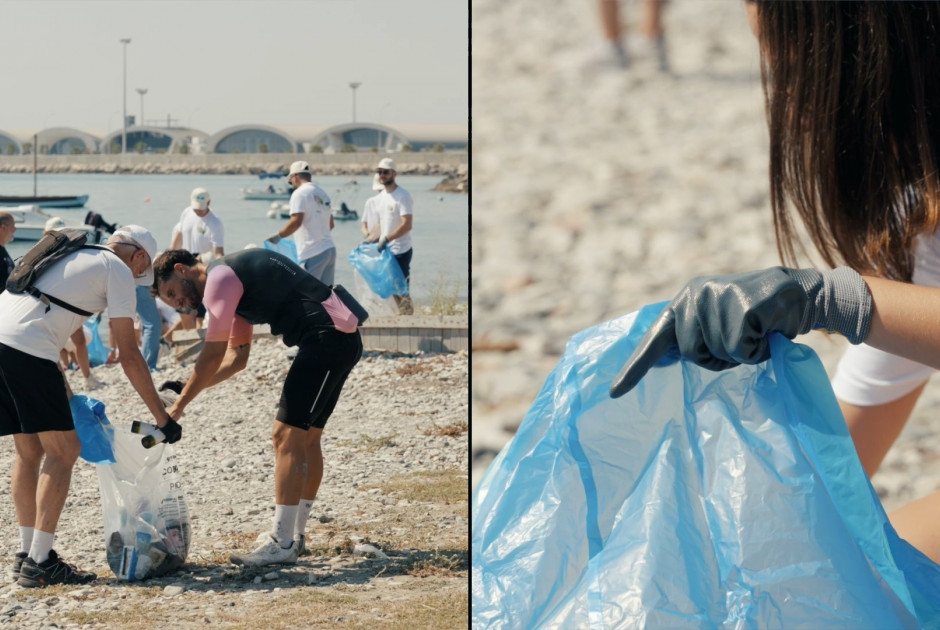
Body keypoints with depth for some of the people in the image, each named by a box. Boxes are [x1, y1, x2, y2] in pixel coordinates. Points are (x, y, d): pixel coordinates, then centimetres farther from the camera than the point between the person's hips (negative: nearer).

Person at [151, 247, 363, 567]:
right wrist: (190, 386, 12)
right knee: (306, 438, 15)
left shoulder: (219, 278, -8)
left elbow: (213, 354, -12)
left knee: (287, 436, -10)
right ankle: (294, 535, 21)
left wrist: (179, 406, -7)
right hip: (343, 338, 11)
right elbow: (236, 357, 23)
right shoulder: (234, 278, 23)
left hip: (328, 338, -11)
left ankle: (282, 544, -10)